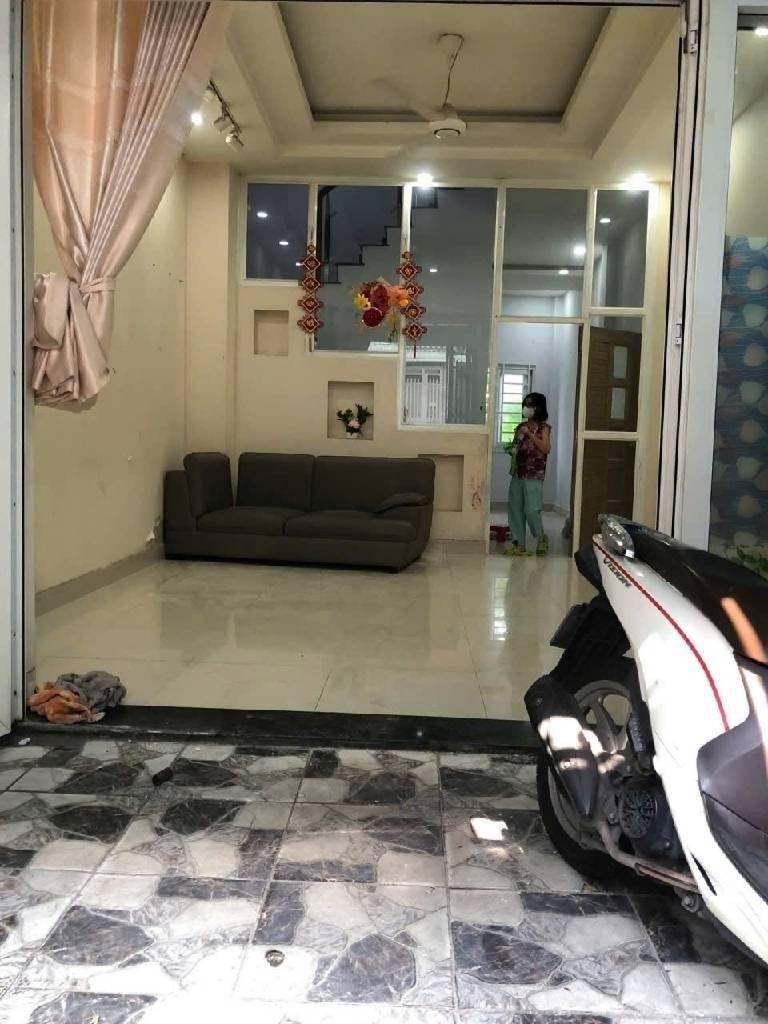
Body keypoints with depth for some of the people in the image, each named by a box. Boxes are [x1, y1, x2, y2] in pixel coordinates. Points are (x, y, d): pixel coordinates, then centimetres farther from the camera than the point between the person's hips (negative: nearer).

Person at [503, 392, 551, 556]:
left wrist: (530, 434, -18)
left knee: (531, 510, -9)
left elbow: (546, 449, -16)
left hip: (534, 475, -6)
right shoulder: (521, 426, 15)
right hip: (517, 473, 6)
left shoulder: (543, 427, -3)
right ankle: (518, 544, 10)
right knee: (515, 509, 4)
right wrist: (510, 449, 2)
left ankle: (541, 538, 13)